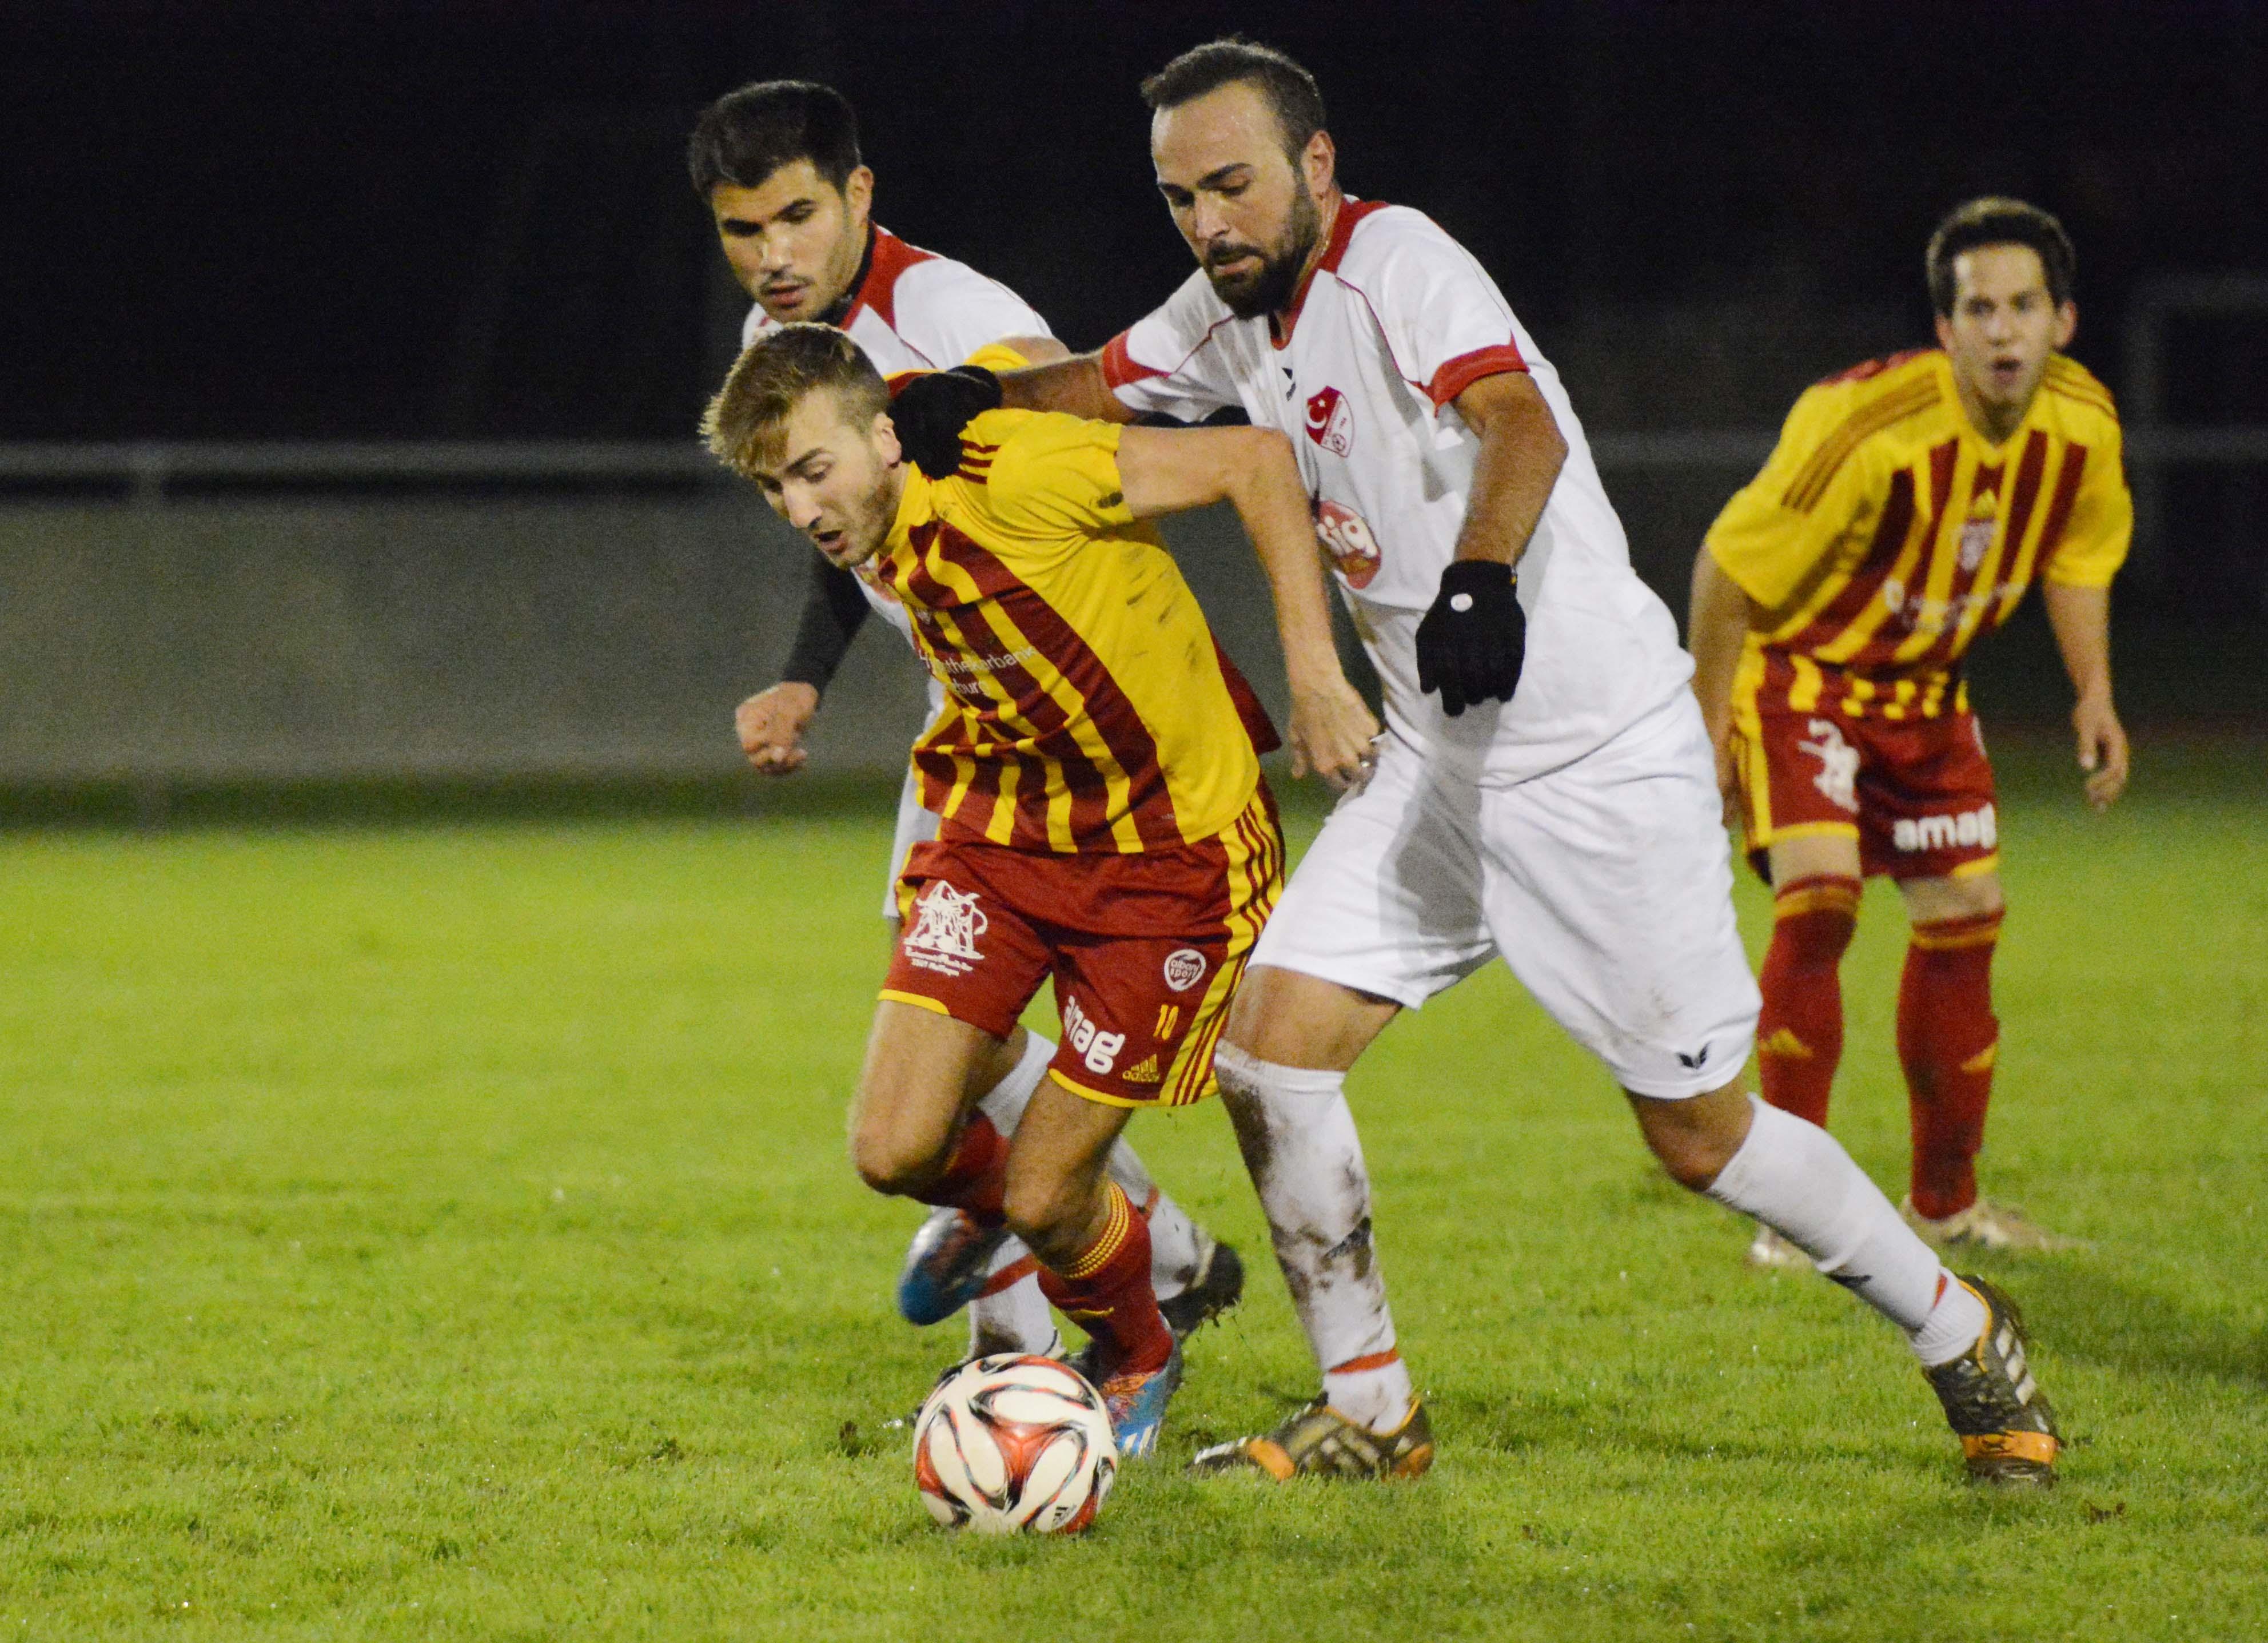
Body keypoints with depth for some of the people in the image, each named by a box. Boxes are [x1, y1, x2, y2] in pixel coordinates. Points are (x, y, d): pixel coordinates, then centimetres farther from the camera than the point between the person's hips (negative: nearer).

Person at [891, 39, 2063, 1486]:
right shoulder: (1238, 315, 6)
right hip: (1439, 765, 8)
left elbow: (1520, 422, -35)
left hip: (1603, 758, -8)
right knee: (1269, 1047, -4)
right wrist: (968, 400, 1)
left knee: (1700, 1135, -1)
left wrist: (1481, 575, -55)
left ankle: (1962, 1334, 20)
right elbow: (1102, 385, 23)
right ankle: (1372, 1414, 8)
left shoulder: (1398, 263, -18)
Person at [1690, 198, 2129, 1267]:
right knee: (1817, 903, -23)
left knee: (1965, 920, 5)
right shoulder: (1869, 430, -32)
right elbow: (1731, 564, -21)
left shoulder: (2083, 427, -12)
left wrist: (2094, 694, 2)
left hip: (1925, 691, 6)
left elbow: (2078, 555, 11)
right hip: (1800, 670, -6)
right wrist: (1709, 726, -15)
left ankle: (1945, 1201, 23)